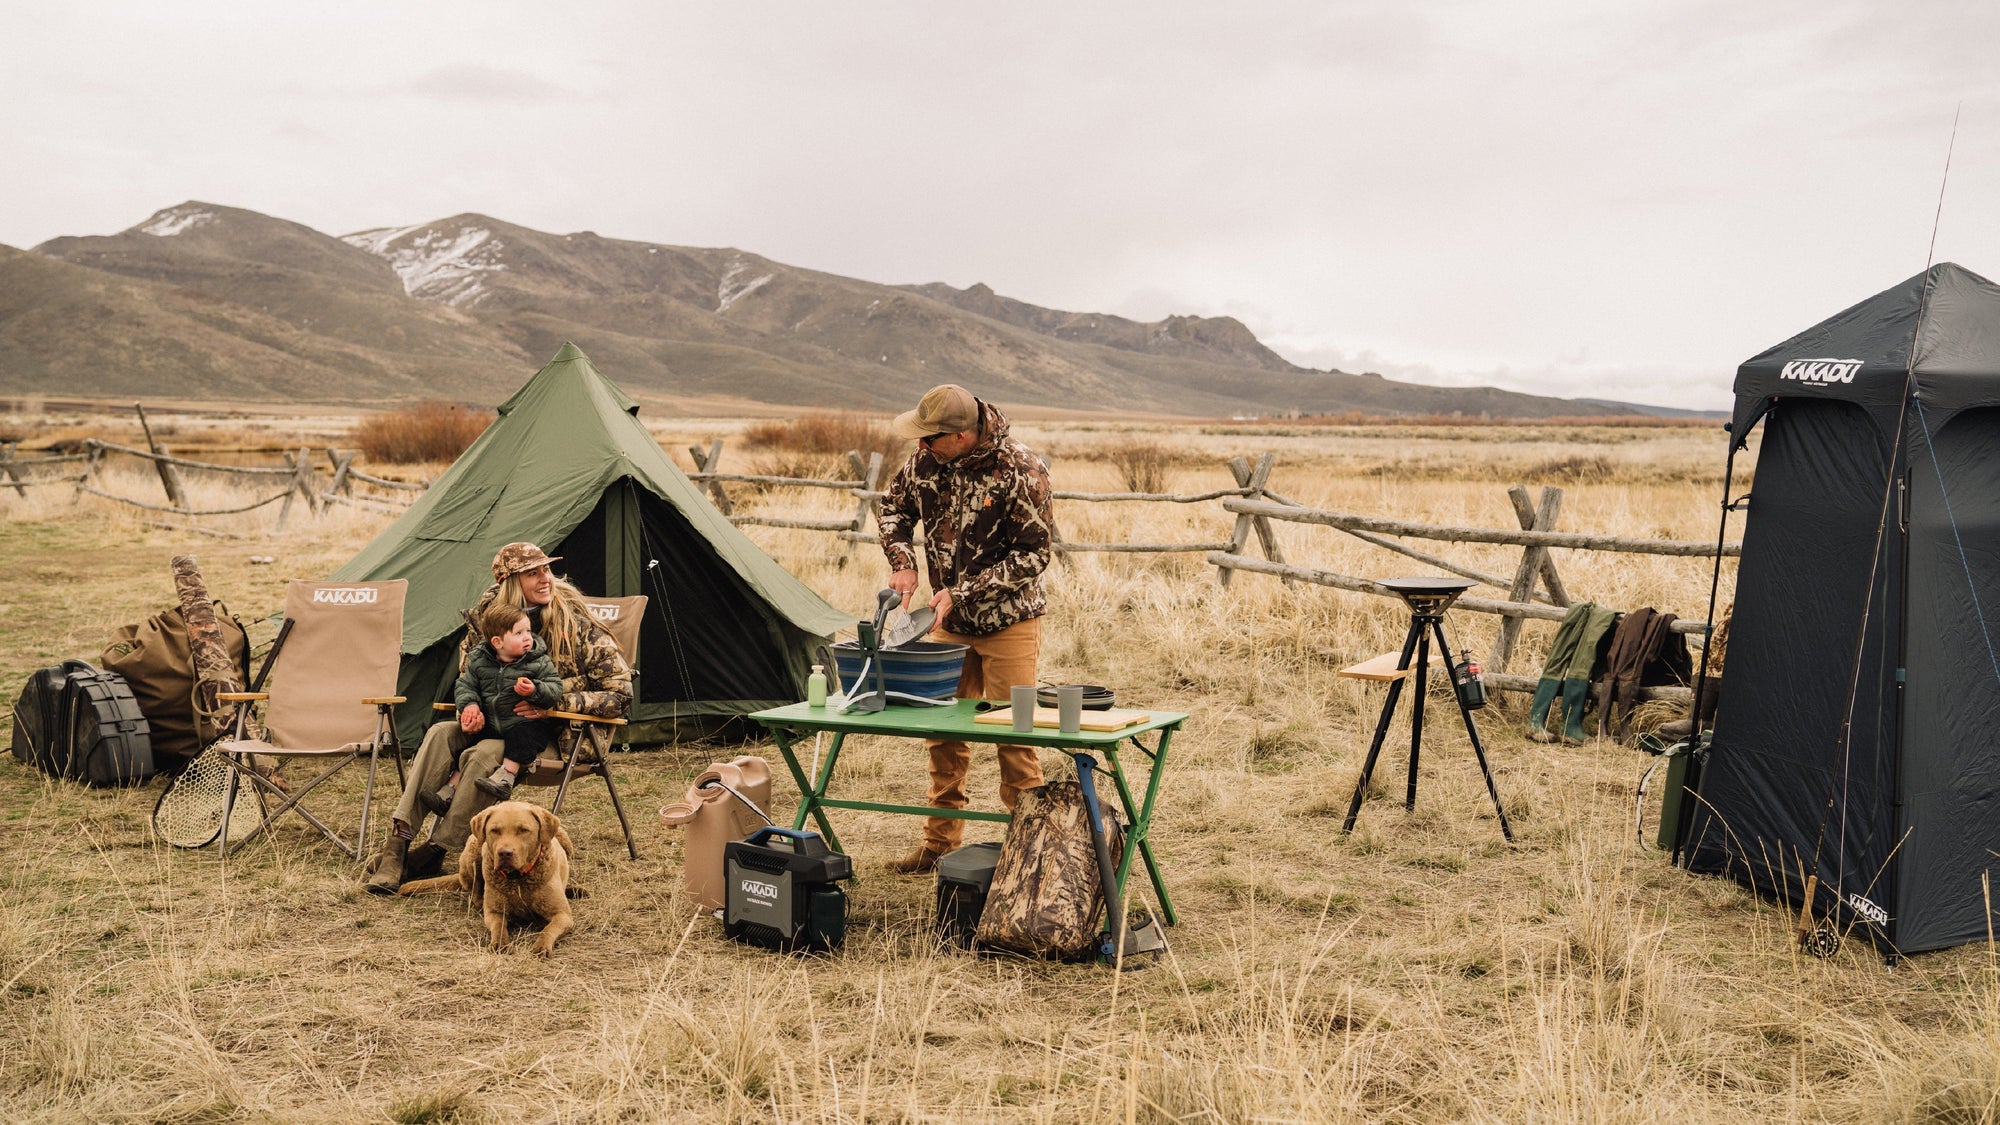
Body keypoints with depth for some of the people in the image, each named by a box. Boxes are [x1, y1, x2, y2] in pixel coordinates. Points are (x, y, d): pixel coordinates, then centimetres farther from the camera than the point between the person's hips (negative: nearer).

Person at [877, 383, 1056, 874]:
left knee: (1013, 736, -1)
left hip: (1009, 622, -5)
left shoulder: (1020, 471, -21)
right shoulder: (927, 458, -6)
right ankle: (940, 842, 23)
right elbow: (895, 507, 12)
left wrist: (962, 591, -21)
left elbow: (1034, 553, -18)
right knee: (943, 732, 11)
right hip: (950, 622, 5)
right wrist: (902, 563, -6)